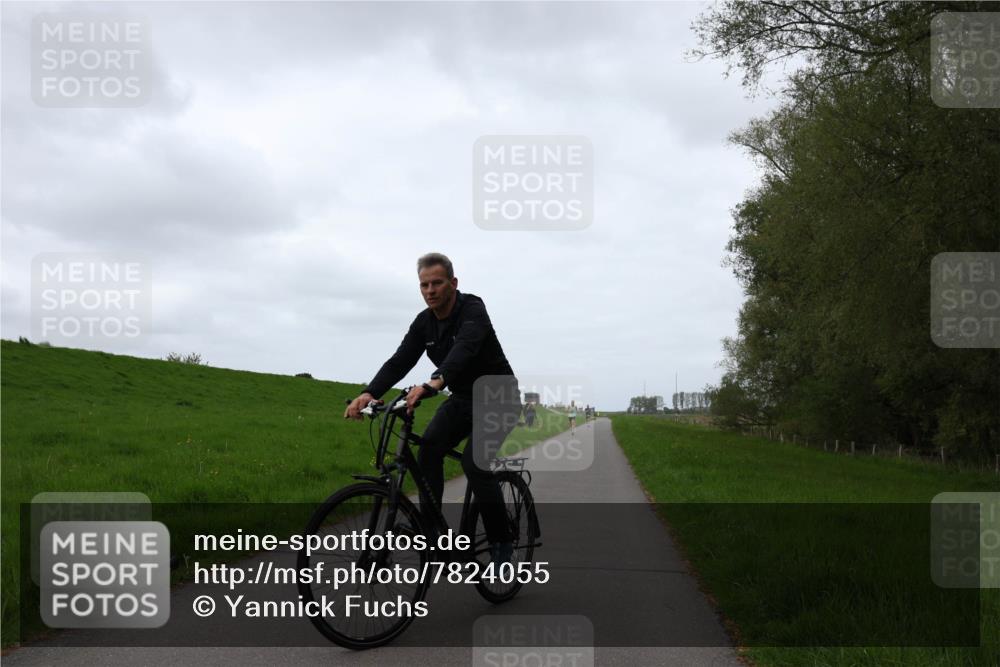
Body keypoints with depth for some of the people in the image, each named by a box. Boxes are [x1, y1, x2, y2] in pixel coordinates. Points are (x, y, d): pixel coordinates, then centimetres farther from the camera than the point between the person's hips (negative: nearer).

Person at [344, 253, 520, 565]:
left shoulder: (473, 310, -24)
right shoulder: (423, 322, -4)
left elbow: (464, 348, -45)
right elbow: (399, 361, -14)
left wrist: (432, 384, -62)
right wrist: (369, 394, -32)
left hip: (498, 397, -6)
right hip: (462, 398, 6)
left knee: (474, 462, -24)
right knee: (429, 449, -17)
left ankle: (502, 540, -4)